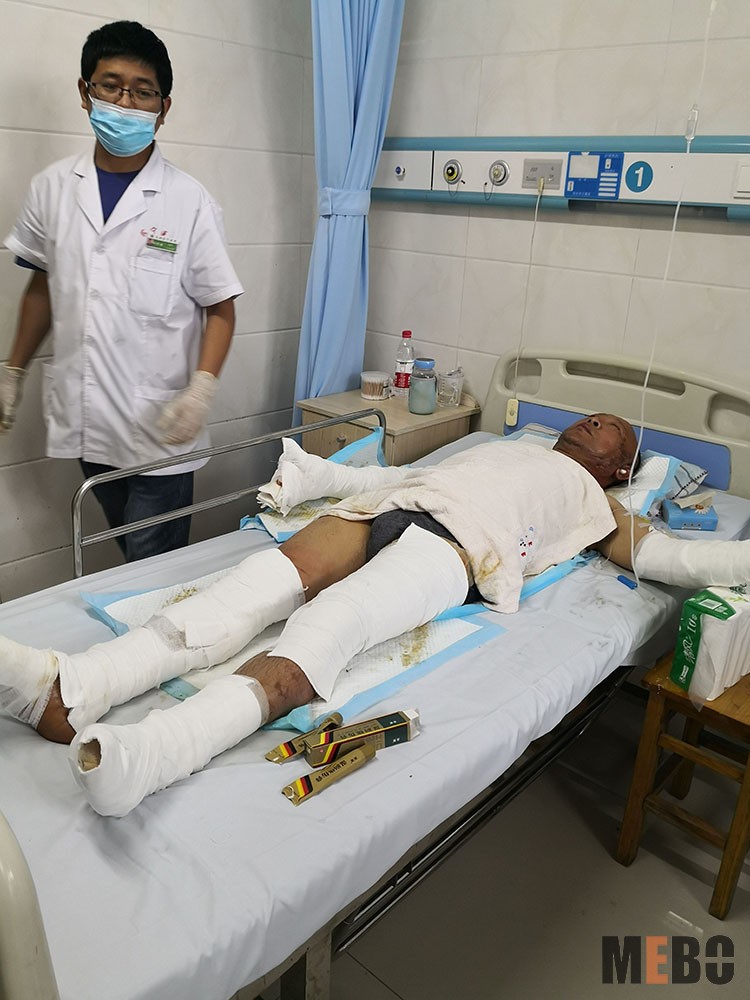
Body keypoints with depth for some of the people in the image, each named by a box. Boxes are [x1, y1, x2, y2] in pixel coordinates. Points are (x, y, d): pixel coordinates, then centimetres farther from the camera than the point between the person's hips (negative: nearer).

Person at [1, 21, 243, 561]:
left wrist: (201, 388, -20)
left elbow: (221, 308, -5)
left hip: (160, 429, -4)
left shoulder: (190, 201, -6)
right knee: (128, 560, 16)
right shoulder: (54, 187, 5)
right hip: (85, 420, 4)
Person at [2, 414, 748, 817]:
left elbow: (661, 555, 17)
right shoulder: (501, 447, 40)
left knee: (327, 625, -34)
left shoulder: (591, 500, 29)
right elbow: (404, 474, 33)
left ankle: (146, 756, -53)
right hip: (387, 507, 5)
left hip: (455, 543, -4)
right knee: (263, 583, -24)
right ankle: (70, 689, -39)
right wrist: (318, 475, 24)